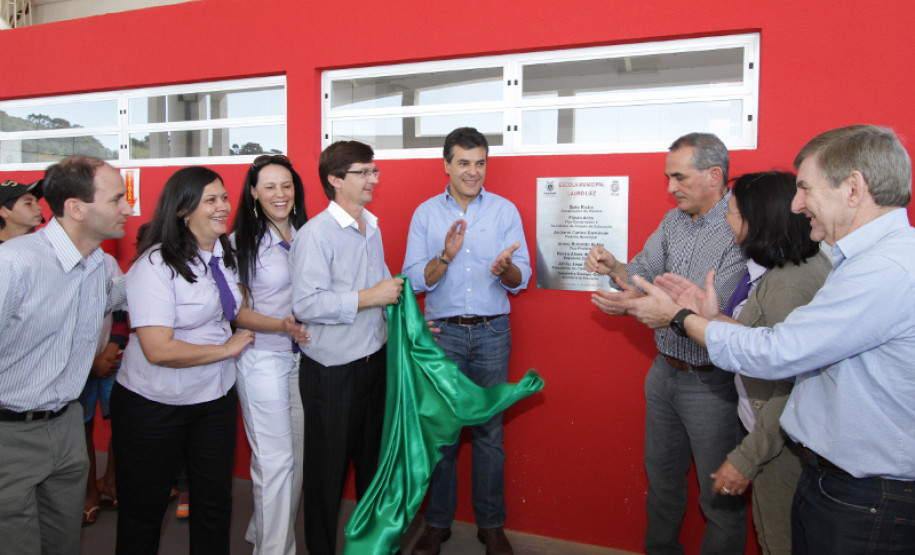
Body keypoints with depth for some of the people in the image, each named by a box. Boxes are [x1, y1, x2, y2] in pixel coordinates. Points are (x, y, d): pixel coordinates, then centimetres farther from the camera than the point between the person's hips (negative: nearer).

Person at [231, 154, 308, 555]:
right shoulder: (241, 242, -7)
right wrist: (282, 325, -16)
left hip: (302, 355, 5)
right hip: (262, 358, -5)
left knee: (298, 454, 12)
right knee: (275, 460, 0)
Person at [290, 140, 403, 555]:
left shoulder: (372, 228, 11)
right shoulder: (315, 234, -16)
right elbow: (306, 304, -26)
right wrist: (371, 297, -23)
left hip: (375, 360, 8)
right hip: (332, 371, -7)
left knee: (373, 459, 21)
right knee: (328, 468, 8)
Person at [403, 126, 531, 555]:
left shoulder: (505, 211, 4)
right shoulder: (425, 213, 4)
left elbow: (521, 279, 0)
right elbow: (415, 279, -3)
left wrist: (505, 269, -23)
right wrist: (446, 255, -20)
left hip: (492, 331, 0)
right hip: (442, 331, 0)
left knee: (490, 429, 6)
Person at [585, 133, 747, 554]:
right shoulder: (673, 220, 6)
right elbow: (644, 272, 5)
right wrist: (614, 266, -16)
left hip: (711, 382, -8)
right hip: (664, 371, 8)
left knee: (719, 493, 9)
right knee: (661, 473, 24)